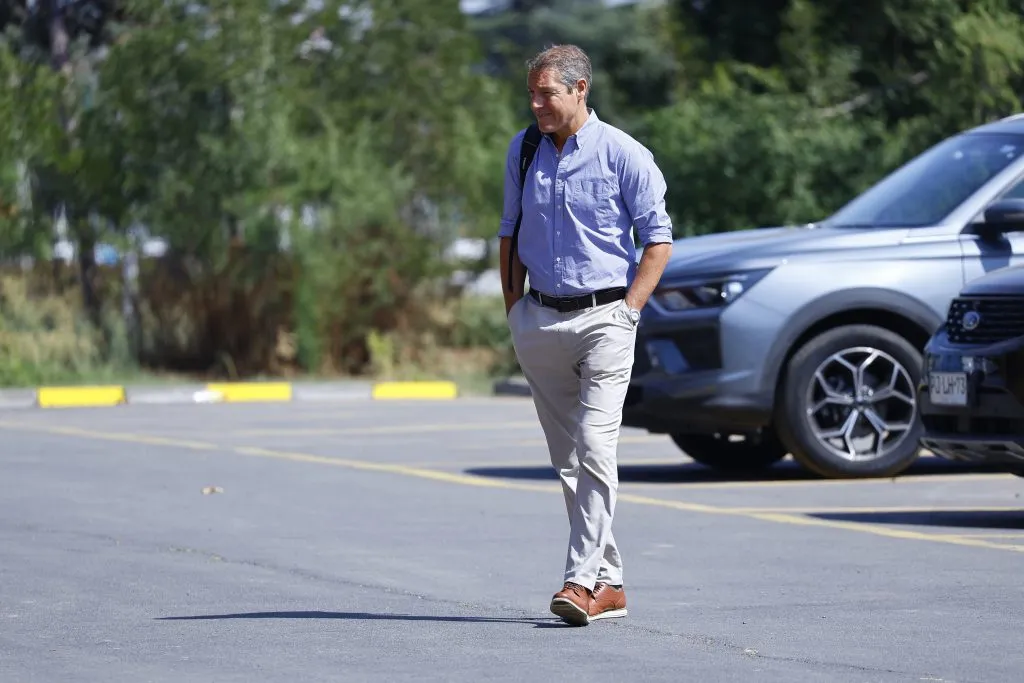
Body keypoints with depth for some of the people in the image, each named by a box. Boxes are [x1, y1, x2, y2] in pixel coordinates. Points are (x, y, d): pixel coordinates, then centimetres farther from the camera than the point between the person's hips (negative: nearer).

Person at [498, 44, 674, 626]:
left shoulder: (623, 155, -6)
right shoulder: (522, 150, 9)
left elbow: (659, 238, -2)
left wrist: (628, 310, -9)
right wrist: (515, 307, 12)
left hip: (604, 317, -5)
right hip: (540, 319, 5)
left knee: (595, 447, -16)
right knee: (567, 458, 7)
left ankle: (583, 579, -18)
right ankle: (609, 583, 14)